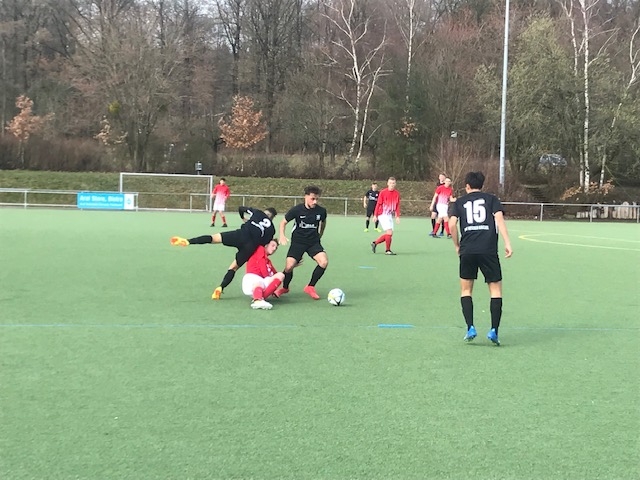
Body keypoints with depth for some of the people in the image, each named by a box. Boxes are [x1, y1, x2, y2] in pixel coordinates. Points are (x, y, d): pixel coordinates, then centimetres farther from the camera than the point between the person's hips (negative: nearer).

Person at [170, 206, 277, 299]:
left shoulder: (257, 212, 21)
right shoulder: (272, 229, 22)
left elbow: (241, 209, 27)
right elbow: (264, 243, 14)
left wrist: (244, 220, 44)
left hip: (242, 234, -1)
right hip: (251, 246, 2)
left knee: (213, 238, -3)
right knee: (233, 268, 12)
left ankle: (187, 241, -21)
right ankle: (220, 288, -1)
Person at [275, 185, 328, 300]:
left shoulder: (321, 211, -8)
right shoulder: (297, 210, -14)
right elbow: (283, 222, 1)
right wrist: (282, 236, -14)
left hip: (314, 242, 2)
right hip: (298, 242, -2)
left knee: (324, 262, -22)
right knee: (289, 266, -17)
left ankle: (310, 287, 0)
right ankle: (284, 288, 17)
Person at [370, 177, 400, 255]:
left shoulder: (397, 193, 6)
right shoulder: (383, 192, -7)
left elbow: (397, 205, 9)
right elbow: (378, 204, -4)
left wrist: (397, 216, 1)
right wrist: (375, 215, -6)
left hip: (390, 216, 6)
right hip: (383, 215, -6)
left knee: (388, 234, 5)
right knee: (389, 232, -14)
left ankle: (374, 243, 23)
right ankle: (387, 250, -1)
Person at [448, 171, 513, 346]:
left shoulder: (460, 202, 15)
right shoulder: (491, 199, 14)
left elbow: (452, 224, 2)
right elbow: (499, 218, -2)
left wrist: (457, 245, 15)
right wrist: (507, 243, -7)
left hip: (467, 251, 1)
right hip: (489, 250, -1)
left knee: (466, 289, 15)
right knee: (495, 289, 7)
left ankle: (470, 328, 3)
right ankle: (494, 330, -4)